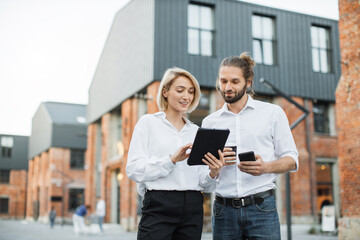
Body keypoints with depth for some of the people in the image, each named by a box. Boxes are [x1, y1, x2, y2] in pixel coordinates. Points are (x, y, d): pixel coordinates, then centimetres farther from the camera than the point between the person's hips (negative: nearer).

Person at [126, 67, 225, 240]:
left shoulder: (196, 131, 16)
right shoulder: (148, 122, 5)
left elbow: (203, 183, 14)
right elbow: (133, 169, -7)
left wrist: (213, 173, -7)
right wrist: (172, 160, -17)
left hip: (193, 208, 4)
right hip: (159, 206, -4)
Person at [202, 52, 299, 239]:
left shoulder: (273, 113, 7)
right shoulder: (210, 122, 13)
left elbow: (291, 160, 5)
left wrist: (266, 167, -15)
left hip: (261, 208, -2)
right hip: (223, 209, 2)